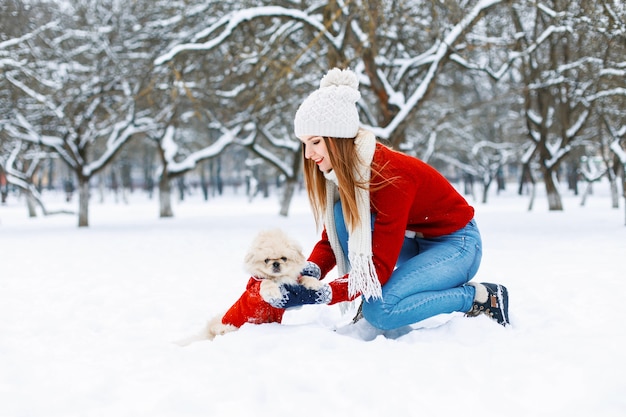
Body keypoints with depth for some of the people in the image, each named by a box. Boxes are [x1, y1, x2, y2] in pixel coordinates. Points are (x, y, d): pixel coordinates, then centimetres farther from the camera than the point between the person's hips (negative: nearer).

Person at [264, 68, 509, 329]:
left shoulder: (390, 175, -31)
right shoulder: (340, 170, -8)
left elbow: (380, 267, -32)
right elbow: (331, 239, -3)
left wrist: (321, 296, -40)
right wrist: (309, 273, -24)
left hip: (455, 243, -7)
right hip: (413, 242, 7)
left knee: (380, 311, -28)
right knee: (343, 212, -17)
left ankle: (482, 297, -9)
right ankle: (367, 300, -4)